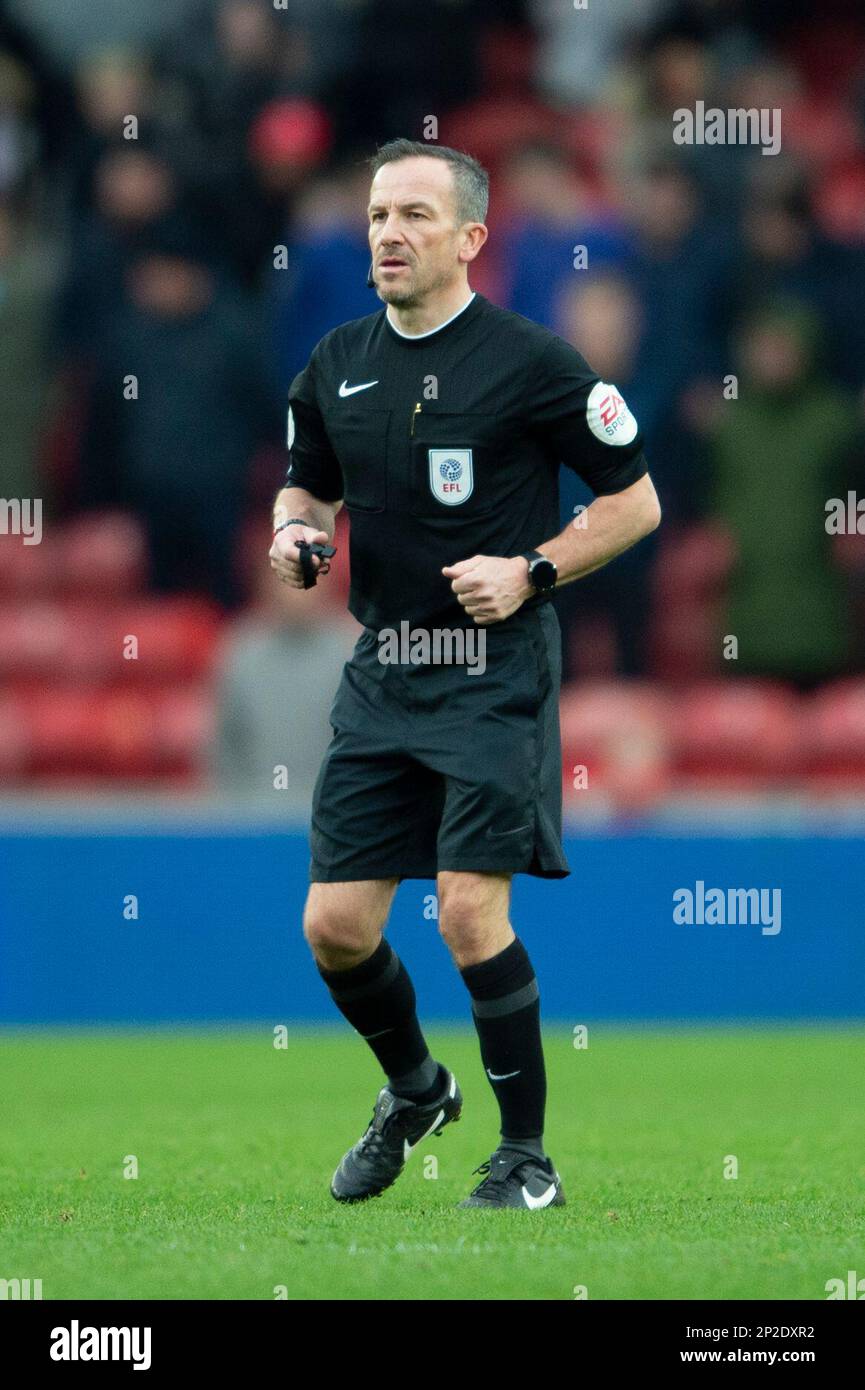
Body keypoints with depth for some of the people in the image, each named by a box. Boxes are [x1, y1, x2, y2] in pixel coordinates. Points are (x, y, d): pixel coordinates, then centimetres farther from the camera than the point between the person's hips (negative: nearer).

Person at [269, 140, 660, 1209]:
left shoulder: (529, 362, -8)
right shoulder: (338, 363, 8)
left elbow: (635, 500, -2)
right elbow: (306, 482, 24)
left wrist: (531, 571, -13)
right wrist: (293, 530, 1)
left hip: (494, 674, -5)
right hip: (380, 675, 5)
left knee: (470, 912, -14)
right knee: (335, 923, 2)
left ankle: (527, 1155, 2)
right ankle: (412, 1091, 31)